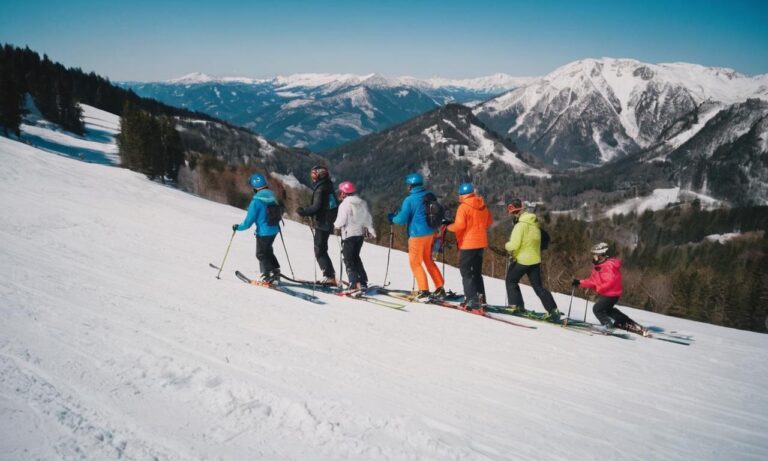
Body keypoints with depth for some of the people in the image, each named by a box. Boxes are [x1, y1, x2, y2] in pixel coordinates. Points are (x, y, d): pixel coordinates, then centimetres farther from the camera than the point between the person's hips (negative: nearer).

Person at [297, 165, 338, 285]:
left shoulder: (320, 189, -17)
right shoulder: (328, 186, 11)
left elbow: (316, 206, -24)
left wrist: (303, 212, -13)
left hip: (322, 223, -9)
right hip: (328, 223, 9)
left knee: (319, 250, -3)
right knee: (322, 249, 17)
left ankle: (330, 276, -6)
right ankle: (330, 276, 20)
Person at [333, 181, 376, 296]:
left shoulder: (345, 204, -15)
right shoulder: (362, 203, 6)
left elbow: (341, 222, -17)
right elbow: (368, 218, 10)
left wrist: (336, 224, 4)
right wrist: (370, 230, 21)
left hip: (349, 235, -7)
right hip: (360, 234, 7)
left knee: (349, 260, 0)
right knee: (356, 257, 21)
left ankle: (355, 285, -9)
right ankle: (363, 282, 21)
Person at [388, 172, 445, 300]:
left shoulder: (409, 200, -16)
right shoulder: (430, 196, 3)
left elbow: (402, 219, -16)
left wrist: (392, 218, 5)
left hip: (417, 234, -7)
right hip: (430, 232, 7)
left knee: (415, 262, 7)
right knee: (428, 260, 19)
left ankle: (424, 291, 5)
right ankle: (440, 288, 19)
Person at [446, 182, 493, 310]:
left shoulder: (463, 207, -16)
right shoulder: (483, 206, 7)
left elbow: (459, 225, -21)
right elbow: (489, 221, 16)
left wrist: (449, 227, -4)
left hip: (468, 244, -8)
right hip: (481, 242, 8)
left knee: (466, 272, -2)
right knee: (477, 272, 18)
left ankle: (472, 299, -10)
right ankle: (480, 298, 22)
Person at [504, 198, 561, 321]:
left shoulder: (520, 225, -19)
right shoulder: (534, 223, 8)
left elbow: (514, 244, -23)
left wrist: (507, 245, -1)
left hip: (522, 260, -7)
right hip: (535, 259, 7)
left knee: (511, 280, 15)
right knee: (538, 287, 10)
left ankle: (516, 306, 12)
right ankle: (553, 310, 1)